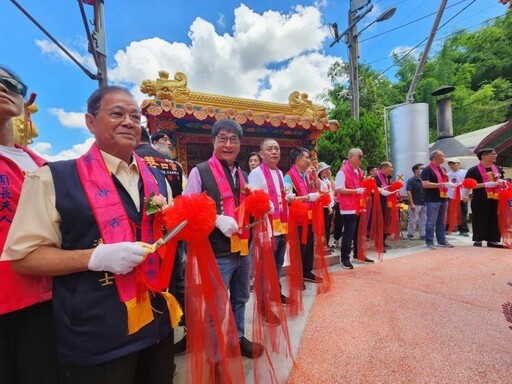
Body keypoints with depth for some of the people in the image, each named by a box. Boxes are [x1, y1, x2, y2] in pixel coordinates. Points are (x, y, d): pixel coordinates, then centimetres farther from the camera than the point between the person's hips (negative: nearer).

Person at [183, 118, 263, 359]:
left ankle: (238, 338, 47)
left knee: (240, 298, 24)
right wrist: (217, 219, -26)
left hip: (244, 250, 7)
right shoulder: (200, 172, -10)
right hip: (217, 253, -6)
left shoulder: (243, 176, 10)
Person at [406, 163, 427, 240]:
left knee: (423, 221, 9)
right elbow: (409, 192, -12)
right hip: (415, 204, -6)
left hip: (424, 204, 6)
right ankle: (410, 234, 12)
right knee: (413, 220, 0)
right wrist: (412, 204, -16)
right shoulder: (411, 180, -7)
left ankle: (423, 235, 17)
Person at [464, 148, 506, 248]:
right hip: (480, 201, -6)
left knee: (494, 221, 9)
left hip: (495, 199, 6)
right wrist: (485, 185, -20)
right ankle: (478, 240, 9)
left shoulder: (497, 169, 13)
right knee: (480, 221, -1)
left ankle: (492, 240, 19)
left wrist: (501, 182, 1)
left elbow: (501, 180, 25)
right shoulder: (473, 170, -8)